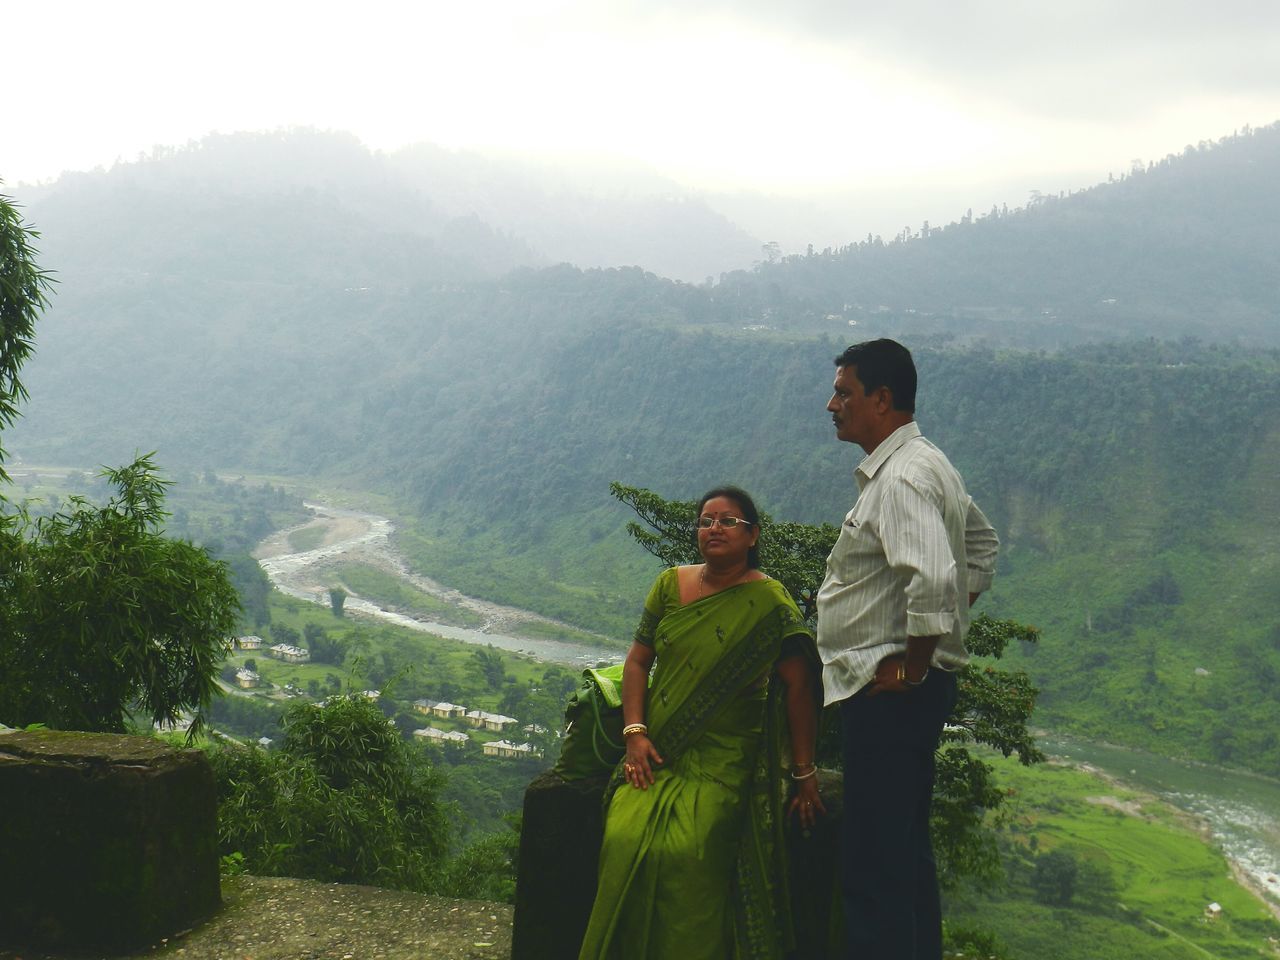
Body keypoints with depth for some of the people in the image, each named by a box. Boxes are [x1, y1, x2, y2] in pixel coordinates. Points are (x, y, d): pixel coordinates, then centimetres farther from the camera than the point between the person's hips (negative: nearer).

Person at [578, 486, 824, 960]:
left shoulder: (769, 602, -4)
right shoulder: (671, 584, 9)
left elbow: (800, 687, -4)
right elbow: (638, 659, 13)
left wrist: (804, 773, -5)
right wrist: (634, 732, 0)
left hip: (723, 761, -4)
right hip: (657, 752, 4)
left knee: (687, 851, -26)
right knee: (624, 838, -19)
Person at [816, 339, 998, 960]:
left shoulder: (901, 478, -18)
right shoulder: (923, 464, 16)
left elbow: (934, 580, -32)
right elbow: (982, 545, 28)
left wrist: (912, 665, -20)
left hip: (889, 692, -11)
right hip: (895, 689, 11)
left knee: (874, 867, -8)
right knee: (905, 851, 19)